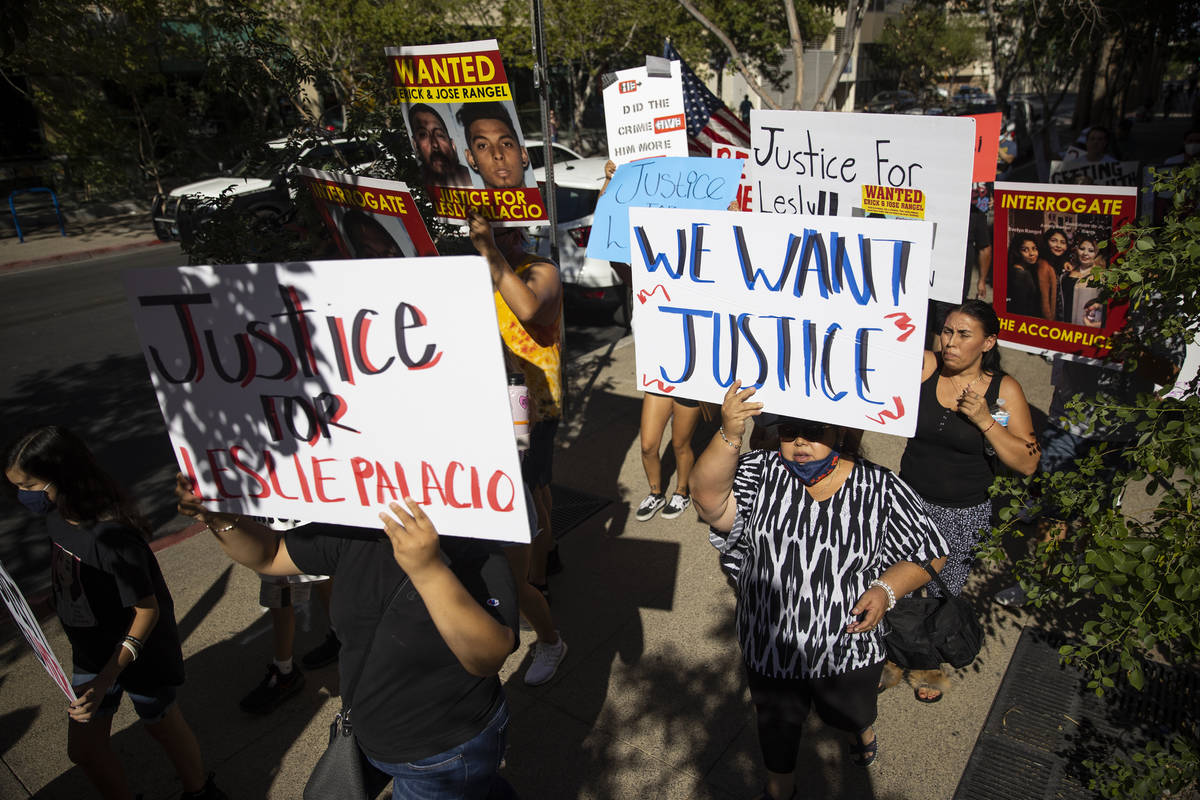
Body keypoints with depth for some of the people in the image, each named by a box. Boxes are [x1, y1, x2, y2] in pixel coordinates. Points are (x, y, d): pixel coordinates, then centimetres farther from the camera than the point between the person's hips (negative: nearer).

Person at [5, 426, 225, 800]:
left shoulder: (111, 538, -35)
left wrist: (106, 679, -32)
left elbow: (147, 610, -27)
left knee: (163, 726, 17)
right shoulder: (57, 516, -10)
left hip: (141, 655, -7)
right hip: (91, 653, 7)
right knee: (83, 748, 17)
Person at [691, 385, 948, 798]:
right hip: (770, 650, 0)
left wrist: (886, 589, -22)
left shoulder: (880, 489, -14)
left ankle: (864, 731, 69)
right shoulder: (759, 473, -15)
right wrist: (729, 434, -49)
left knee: (849, 714, 31)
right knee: (777, 723, 26)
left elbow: (928, 553, -4)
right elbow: (708, 498, -34)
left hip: (848, 652, 1)